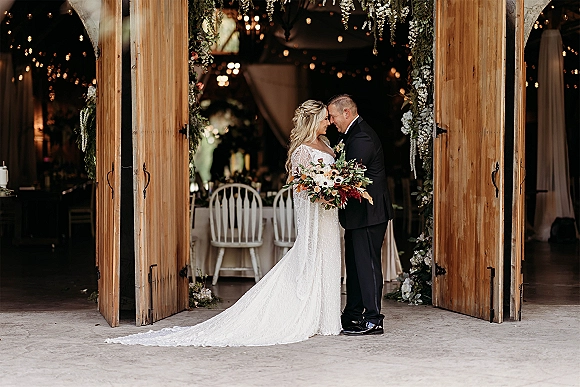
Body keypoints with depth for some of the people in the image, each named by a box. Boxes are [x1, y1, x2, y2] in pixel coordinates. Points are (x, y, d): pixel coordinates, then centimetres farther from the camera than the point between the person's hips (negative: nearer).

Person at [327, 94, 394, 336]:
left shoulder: (361, 138, -18)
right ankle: (353, 315, 26)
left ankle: (373, 321, -3)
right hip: (359, 211, 11)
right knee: (354, 263, 16)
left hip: (368, 213, -11)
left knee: (367, 264, -7)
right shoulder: (351, 133, 15)